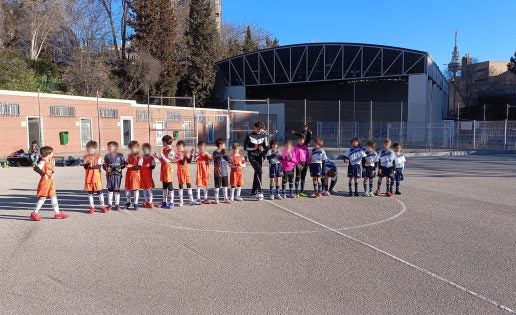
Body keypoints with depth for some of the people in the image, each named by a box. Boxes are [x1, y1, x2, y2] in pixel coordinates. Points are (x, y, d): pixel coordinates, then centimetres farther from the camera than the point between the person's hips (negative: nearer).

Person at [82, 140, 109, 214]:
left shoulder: (98, 157, -3)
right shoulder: (86, 157, 5)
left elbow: (100, 166, -7)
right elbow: (84, 166, 1)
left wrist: (93, 166, -22)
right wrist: (87, 164, -19)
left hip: (97, 176, -3)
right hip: (89, 177, 3)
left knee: (99, 191, 1)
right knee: (90, 192, 7)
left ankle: (102, 206, 10)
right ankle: (92, 207, 17)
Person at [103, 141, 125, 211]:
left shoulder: (120, 156, 2)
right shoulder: (107, 156, 4)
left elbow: (123, 164, 5)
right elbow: (104, 165, 4)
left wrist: (120, 167, -13)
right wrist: (106, 168, -16)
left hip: (117, 174, -1)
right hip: (109, 174, 1)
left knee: (117, 189, 4)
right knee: (110, 189, 7)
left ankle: (117, 204, 13)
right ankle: (110, 204, 17)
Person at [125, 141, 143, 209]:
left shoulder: (139, 157, -10)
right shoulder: (129, 155, 9)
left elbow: (139, 167, -16)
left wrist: (132, 166, -25)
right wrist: (126, 164, -1)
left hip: (135, 174, -6)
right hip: (128, 174, 6)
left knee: (135, 189, 1)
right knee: (127, 188, 11)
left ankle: (135, 203, 10)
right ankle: (128, 202, 26)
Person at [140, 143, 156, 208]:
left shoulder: (151, 158, -4)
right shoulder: (142, 157, 9)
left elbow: (153, 166, -6)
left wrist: (149, 166, -24)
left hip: (148, 175, -5)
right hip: (142, 175, 5)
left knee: (149, 189, -3)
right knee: (144, 189, 12)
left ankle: (150, 202, 2)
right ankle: (146, 202, 21)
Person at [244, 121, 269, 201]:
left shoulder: (263, 136, 6)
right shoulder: (249, 136, -4)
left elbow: (266, 147, 11)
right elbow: (245, 147, -4)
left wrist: (263, 155, 2)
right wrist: (254, 148, -18)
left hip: (259, 156, 5)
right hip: (252, 156, -5)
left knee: (257, 173, 11)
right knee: (259, 171, -22)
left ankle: (254, 191, 27)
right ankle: (259, 191, -21)